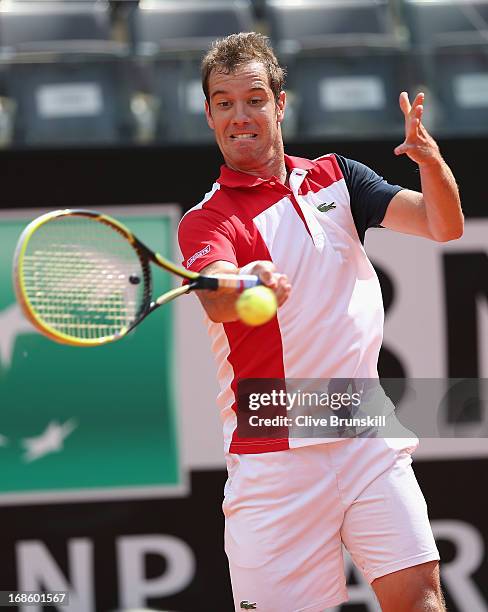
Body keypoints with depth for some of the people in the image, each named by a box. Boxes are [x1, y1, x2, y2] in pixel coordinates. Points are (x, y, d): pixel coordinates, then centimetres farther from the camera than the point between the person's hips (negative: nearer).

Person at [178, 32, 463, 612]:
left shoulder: (335, 177, 13)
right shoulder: (206, 220, -2)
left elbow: (443, 225, 4)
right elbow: (216, 299, -23)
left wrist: (431, 161, -17)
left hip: (366, 435, 3)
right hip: (276, 451, -3)